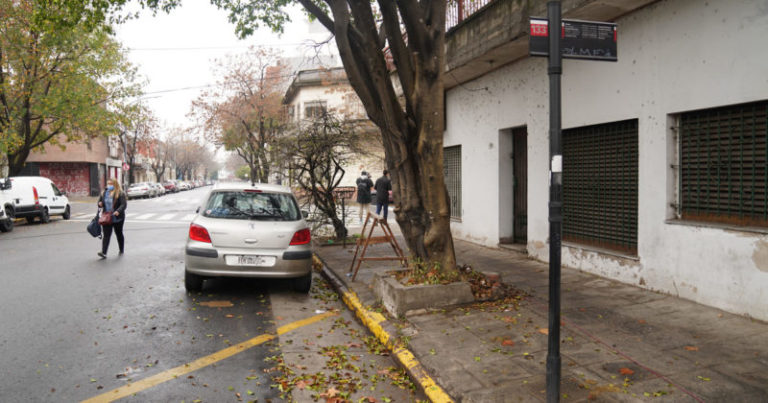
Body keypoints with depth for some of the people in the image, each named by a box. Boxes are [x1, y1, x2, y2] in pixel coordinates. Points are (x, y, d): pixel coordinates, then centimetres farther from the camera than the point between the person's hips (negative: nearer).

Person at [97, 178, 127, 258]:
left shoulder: (120, 193, -7)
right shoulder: (103, 193, 10)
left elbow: (124, 204, -16)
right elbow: (100, 202, 21)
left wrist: (118, 211, -33)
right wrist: (100, 204, -4)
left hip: (117, 218, -3)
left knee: (119, 234, 12)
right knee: (106, 235, -7)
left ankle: (122, 250, 28)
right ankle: (104, 252, -15)